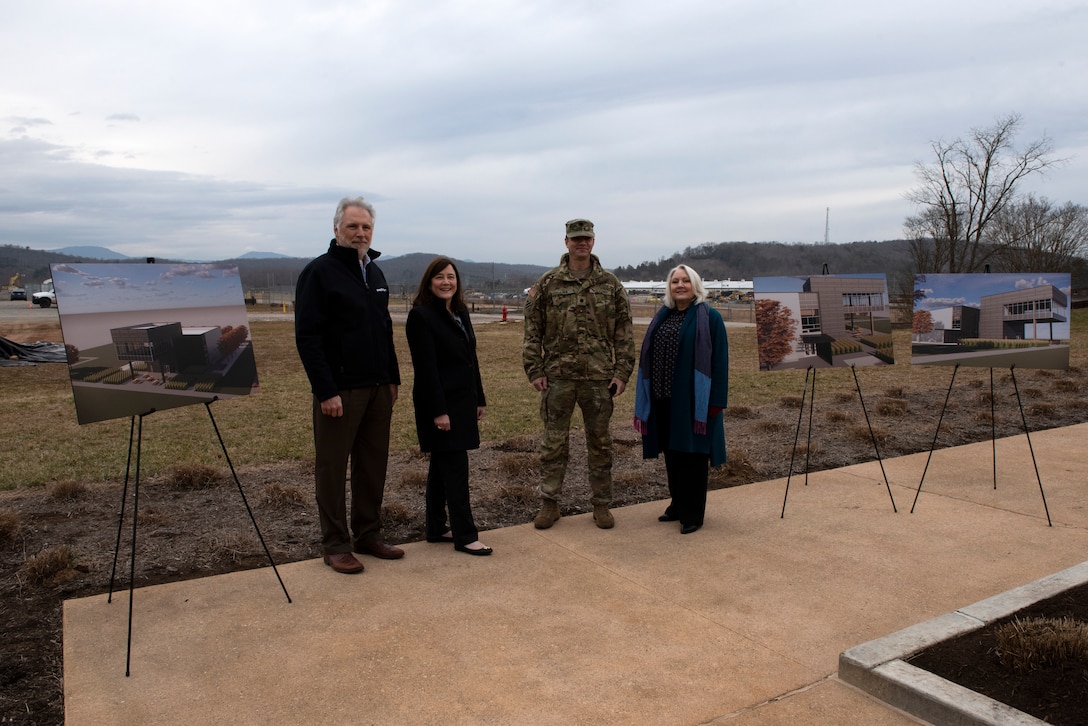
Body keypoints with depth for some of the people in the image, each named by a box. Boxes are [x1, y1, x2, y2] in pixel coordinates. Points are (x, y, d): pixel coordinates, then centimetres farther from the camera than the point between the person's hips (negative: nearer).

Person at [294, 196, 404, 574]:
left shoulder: (375, 273, 14)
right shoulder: (319, 272, -9)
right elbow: (307, 336, -14)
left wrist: (393, 378, 13)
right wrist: (325, 391, -19)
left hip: (377, 388, 7)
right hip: (339, 390, -7)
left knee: (373, 465, 12)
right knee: (332, 467, 3)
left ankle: (368, 535, 24)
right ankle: (336, 545, 13)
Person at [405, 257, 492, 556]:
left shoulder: (460, 312, 12)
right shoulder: (421, 316, -13)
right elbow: (426, 368, -18)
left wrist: (479, 399, 15)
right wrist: (438, 411, -20)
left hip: (462, 401, 8)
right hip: (439, 404, -8)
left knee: (442, 467, 14)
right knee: (455, 468, -5)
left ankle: (436, 529, 24)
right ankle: (465, 536, 2)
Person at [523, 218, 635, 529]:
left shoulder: (610, 283, 5)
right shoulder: (547, 283, 2)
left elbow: (624, 331, 4)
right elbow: (532, 330, 2)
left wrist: (622, 372, -2)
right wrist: (535, 371, -4)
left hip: (599, 377, 1)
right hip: (558, 377, -1)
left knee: (600, 443, 9)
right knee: (554, 442, 6)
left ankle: (601, 505, 22)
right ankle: (549, 504, 18)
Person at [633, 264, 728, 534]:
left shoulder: (710, 317, -5)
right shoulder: (662, 317, 12)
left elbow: (719, 361, -9)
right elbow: (649, 357, 14)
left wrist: (716, 400, -14)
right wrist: (648, 396, 10)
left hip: (693, 399, -5)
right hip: (664, 399, 6)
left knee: (692, 455, 2)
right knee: (671, 454, 13)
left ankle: (692, 513, 12)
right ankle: (678, 504, 27)